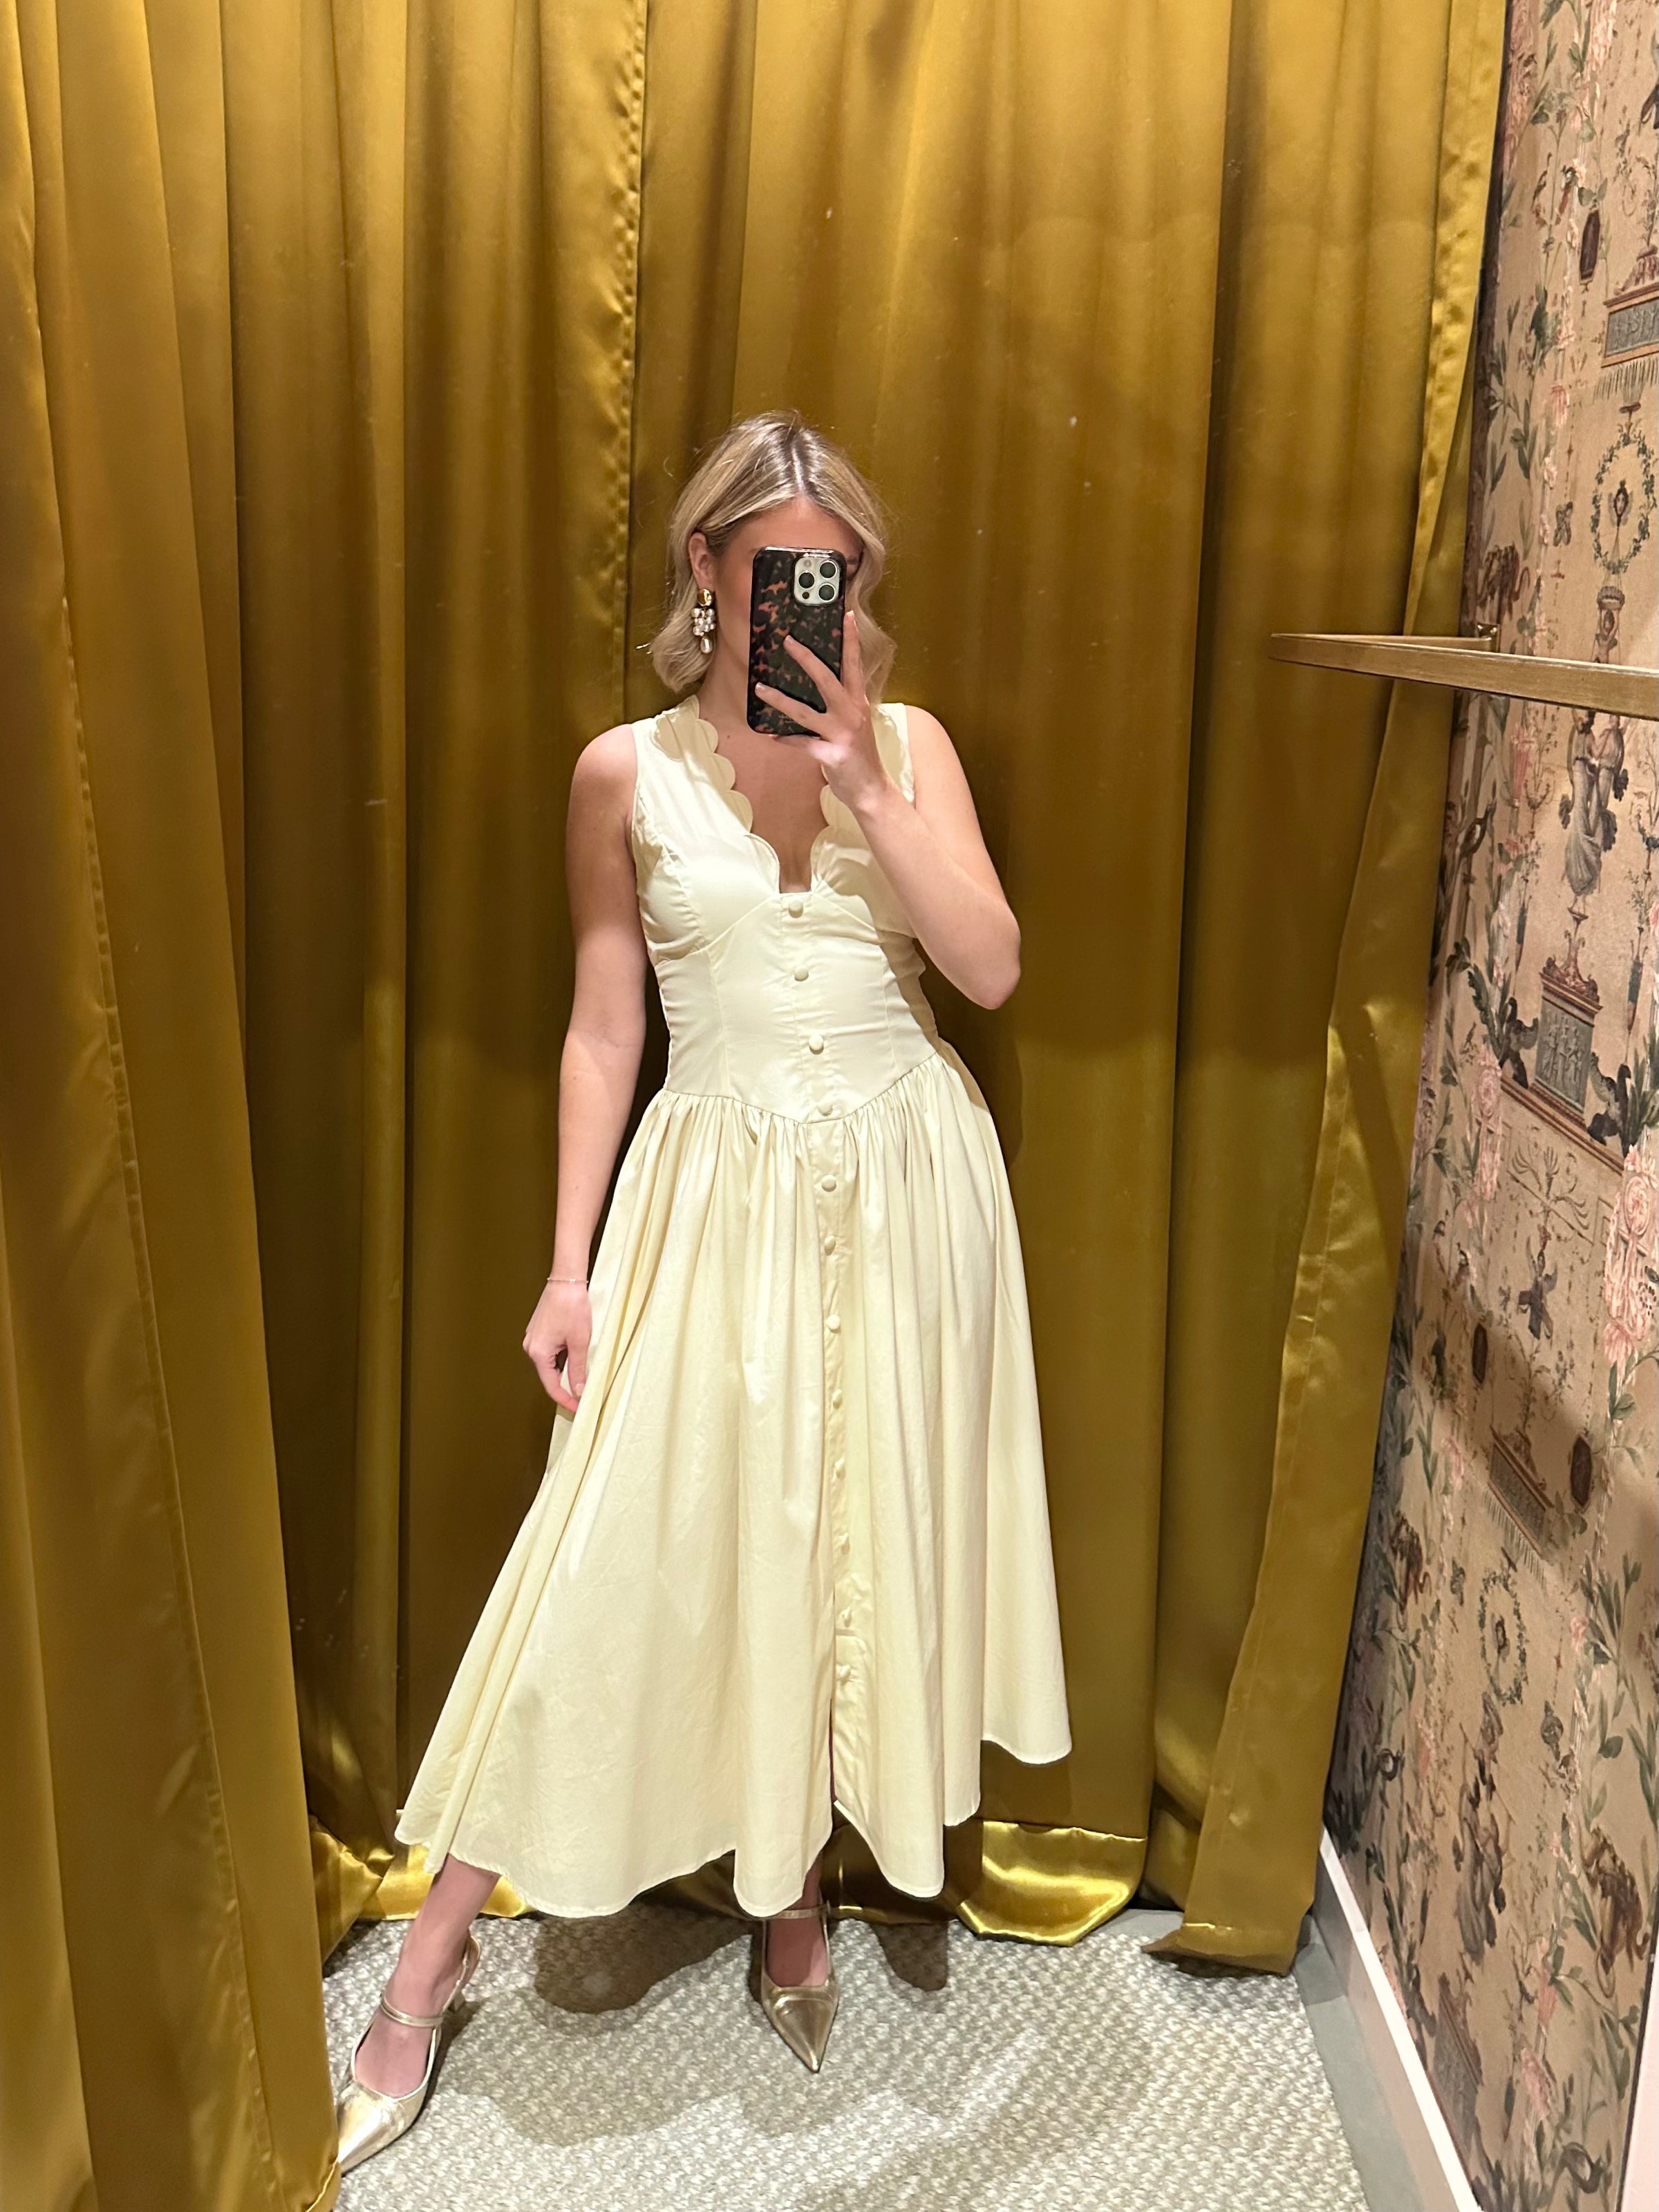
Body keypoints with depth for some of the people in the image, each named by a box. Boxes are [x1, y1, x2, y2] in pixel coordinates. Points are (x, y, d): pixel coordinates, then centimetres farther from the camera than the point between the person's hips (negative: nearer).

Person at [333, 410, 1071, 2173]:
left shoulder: (908, 742, 1)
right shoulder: (627, 772, -1)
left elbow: (990, 968, -9)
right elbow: (602, 1027, 1)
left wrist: (865, 787, -18)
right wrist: (571, 1266, -3)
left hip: (901, 1187, 2)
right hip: (719, 1193, -1)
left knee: (859, 1539, 11)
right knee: (616, 1558, 0)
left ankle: (797, 1892, 35)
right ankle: (434, 1957, 17)